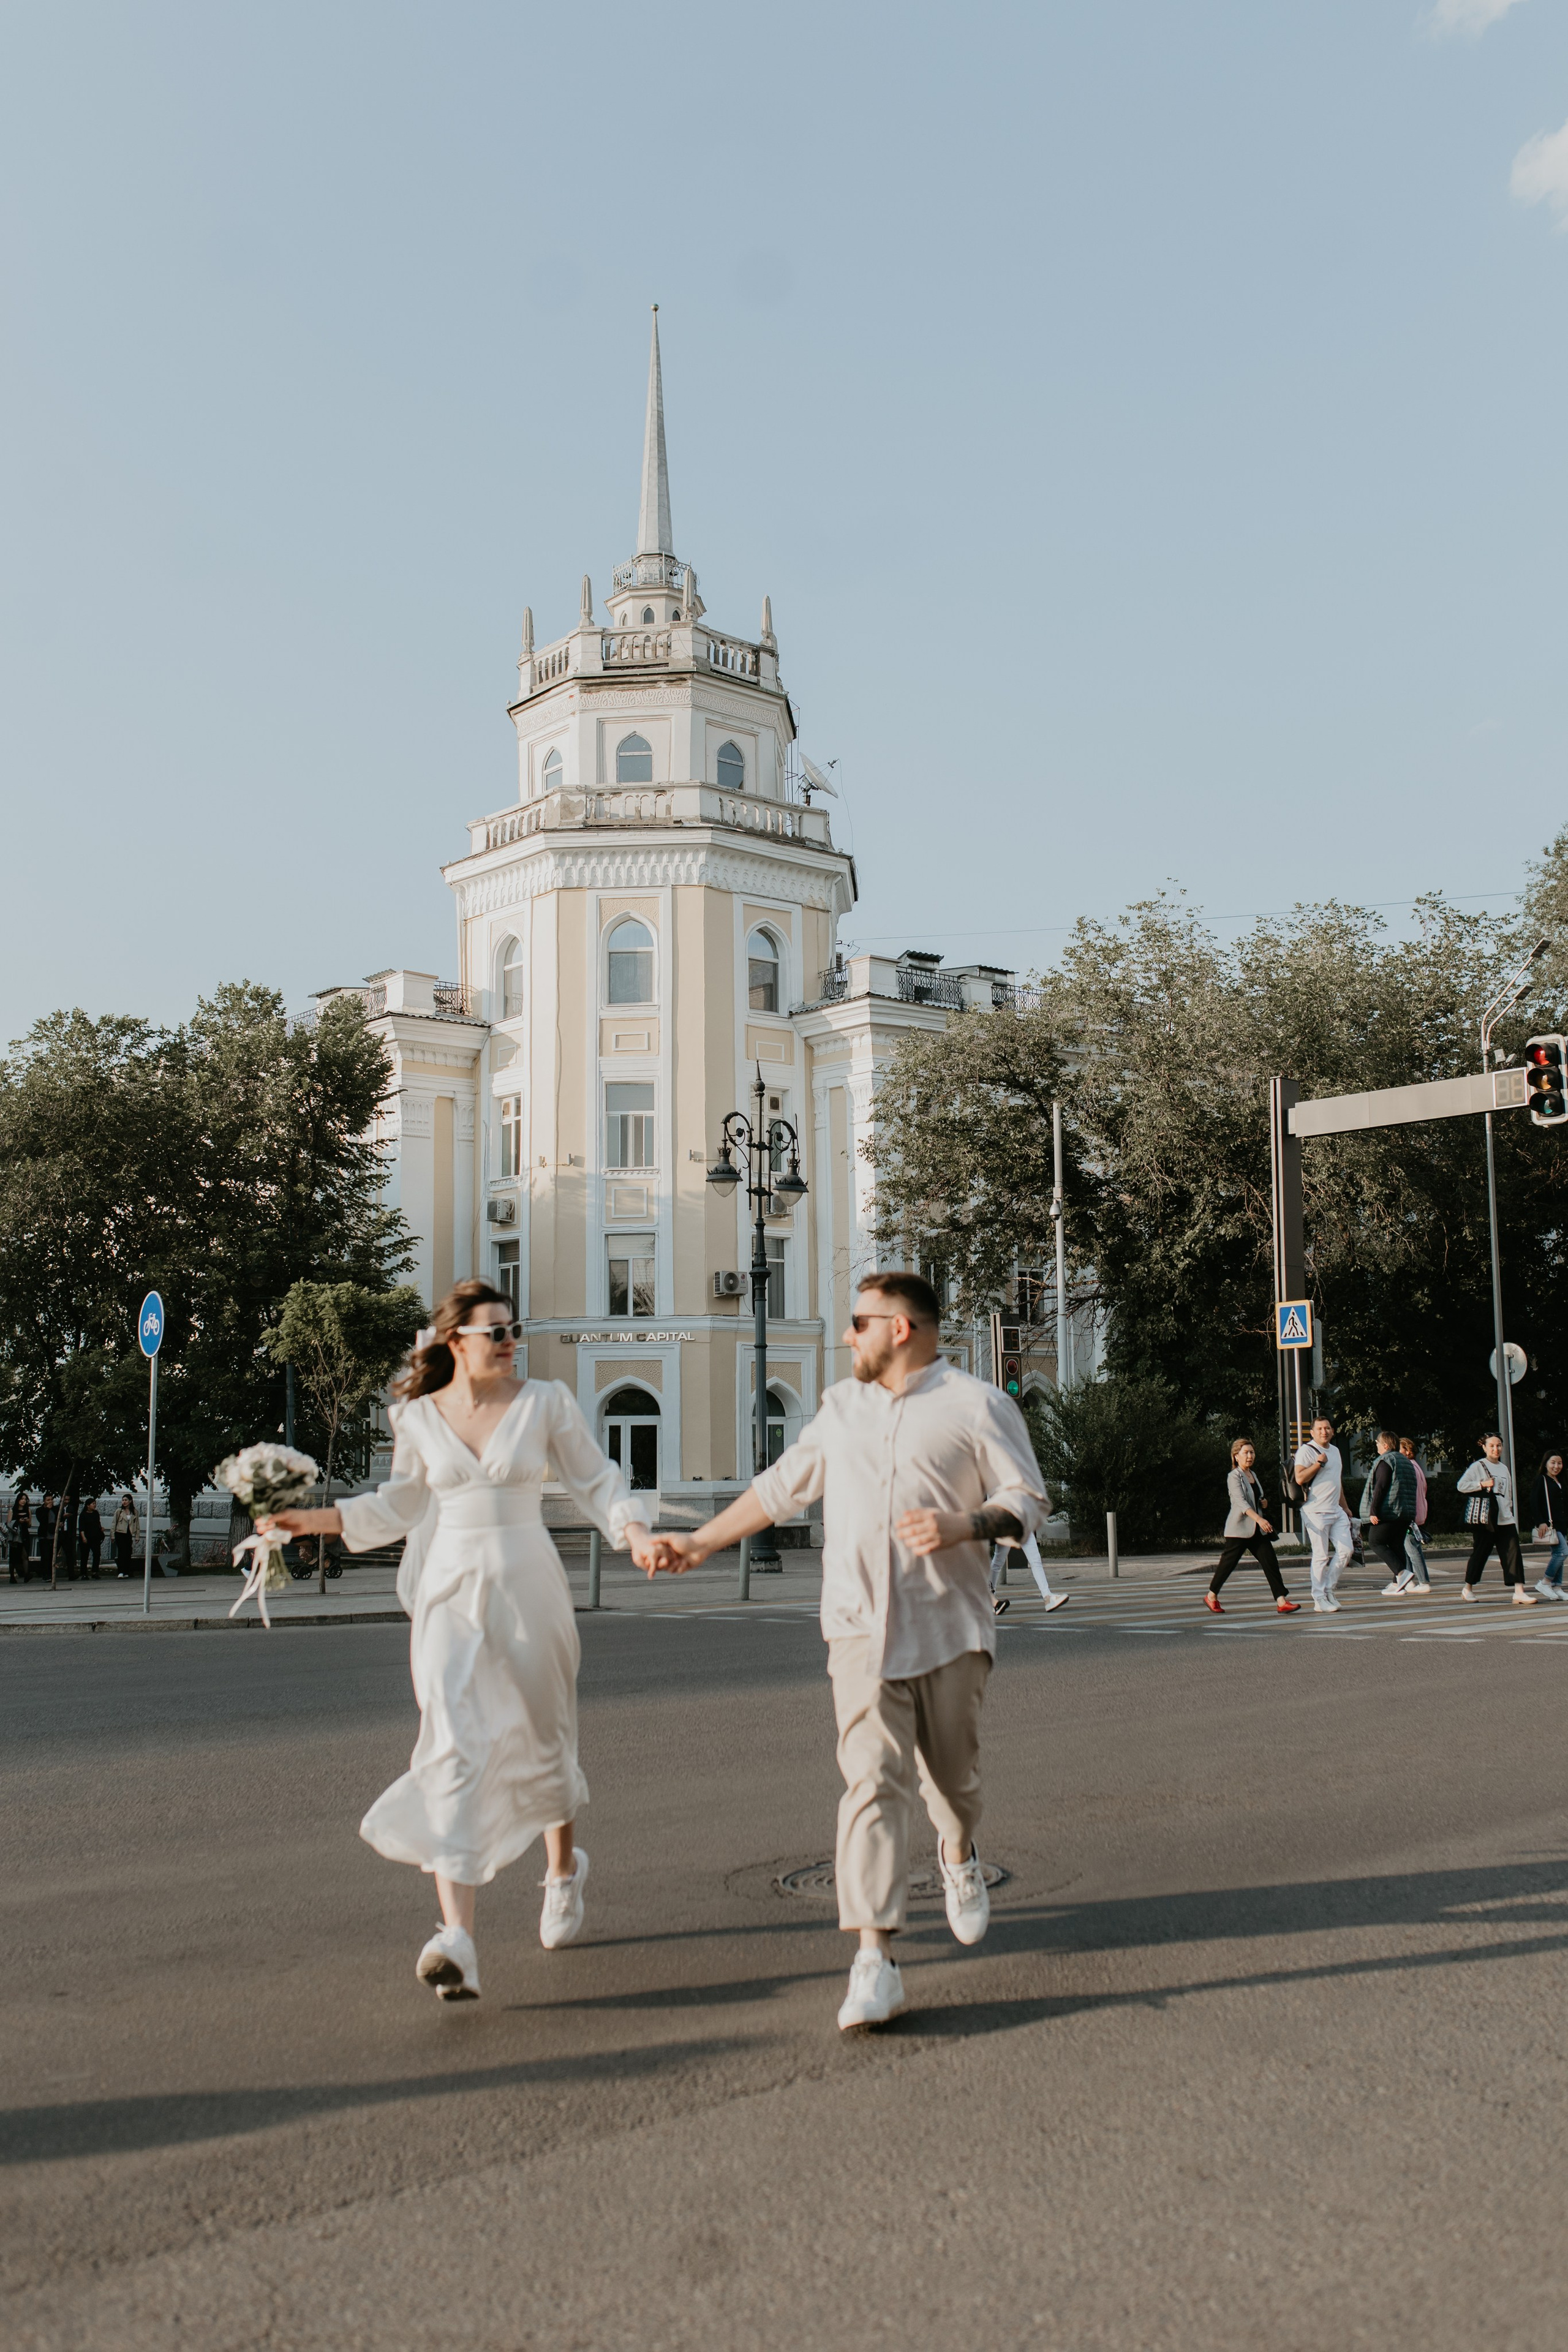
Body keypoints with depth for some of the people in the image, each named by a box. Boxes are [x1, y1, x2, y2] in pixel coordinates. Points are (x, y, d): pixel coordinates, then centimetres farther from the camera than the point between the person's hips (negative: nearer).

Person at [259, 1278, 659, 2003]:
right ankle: (457, 1939, -19)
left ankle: (564, 1868, 44)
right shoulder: (418, 1419, 3)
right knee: (455, 1750, -13)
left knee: (540, 1741, 14)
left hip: (529, 1592, 0)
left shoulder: (546, 1403, -1)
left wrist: (634, 1534, -11)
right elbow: (402, 1504, 16)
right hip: (450, 1596, 0)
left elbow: (595, 1481, 6)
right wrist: (312, 1520, 8)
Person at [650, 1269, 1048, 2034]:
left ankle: (959, 1856, 47)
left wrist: (962, 1526, -19)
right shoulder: (842, 1406, 15)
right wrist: (700, 1542, 23)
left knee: (950, 1774, 11)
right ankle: (874, 1961, -14)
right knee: (871, 1780, -10)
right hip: (862, 1628, 2)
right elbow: (781, 1486, 23)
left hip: (949, 1626, -2)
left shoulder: (976, 1405, 0)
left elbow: (1027, 1500, -1)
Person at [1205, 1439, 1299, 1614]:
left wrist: (1262, 1503, 8)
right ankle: (1211, 1596, 21)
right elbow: (1240, 1501, -25)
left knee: (1270, 1562, -6)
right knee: (1228, 1563, 2)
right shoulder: (1235, 1476, -11)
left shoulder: (1252, 1475, 15)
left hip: (1256, 1529, 7)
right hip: (1239, 1528, -7)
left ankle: (1281, 1601, -11)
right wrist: (1259, 1518, -37)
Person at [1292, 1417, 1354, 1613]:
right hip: (1316, 1511, -8)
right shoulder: (1306, 1451, -8)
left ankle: (1328, 1590, 14)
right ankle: (1319, 1600, 1)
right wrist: (1319, 1463, -20)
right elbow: (1300, 1478, -19)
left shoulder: (1335, 1450, 18)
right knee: (1321, 1556, -5)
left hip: (1336, 1511, 8)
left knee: (1346, 1549, 2)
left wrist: (1345, 1507, 28)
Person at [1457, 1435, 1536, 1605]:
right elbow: (1461, 1486, -12)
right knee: (1480, 1554, 2)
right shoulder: (1477, 1467, -3)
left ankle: (1519, 1592, -9)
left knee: (1513, 1553, -6)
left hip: (1506, 1519, 5)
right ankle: (1467, 1589, 17)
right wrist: (1482, 1484, -17)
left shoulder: (1504, 1468, 16)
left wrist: (1510, 1512, 17)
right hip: (1486, 1519, -5)